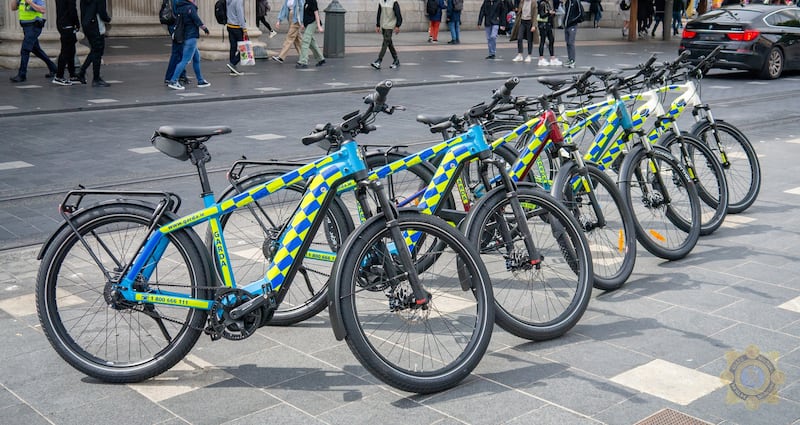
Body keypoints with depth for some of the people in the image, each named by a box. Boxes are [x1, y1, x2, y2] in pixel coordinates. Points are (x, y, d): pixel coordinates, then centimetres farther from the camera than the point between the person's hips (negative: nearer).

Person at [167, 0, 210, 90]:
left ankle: (200, 81, 24)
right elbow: (197, 20, -10)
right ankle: (173, 81, -13)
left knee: (196, 58, 18)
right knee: (185, 60, -9)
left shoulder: (180, 7, 8)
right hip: (191, 37, -9)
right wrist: (205, 28, 6)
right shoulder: (190, 8, -15)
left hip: (185, 36, 9)